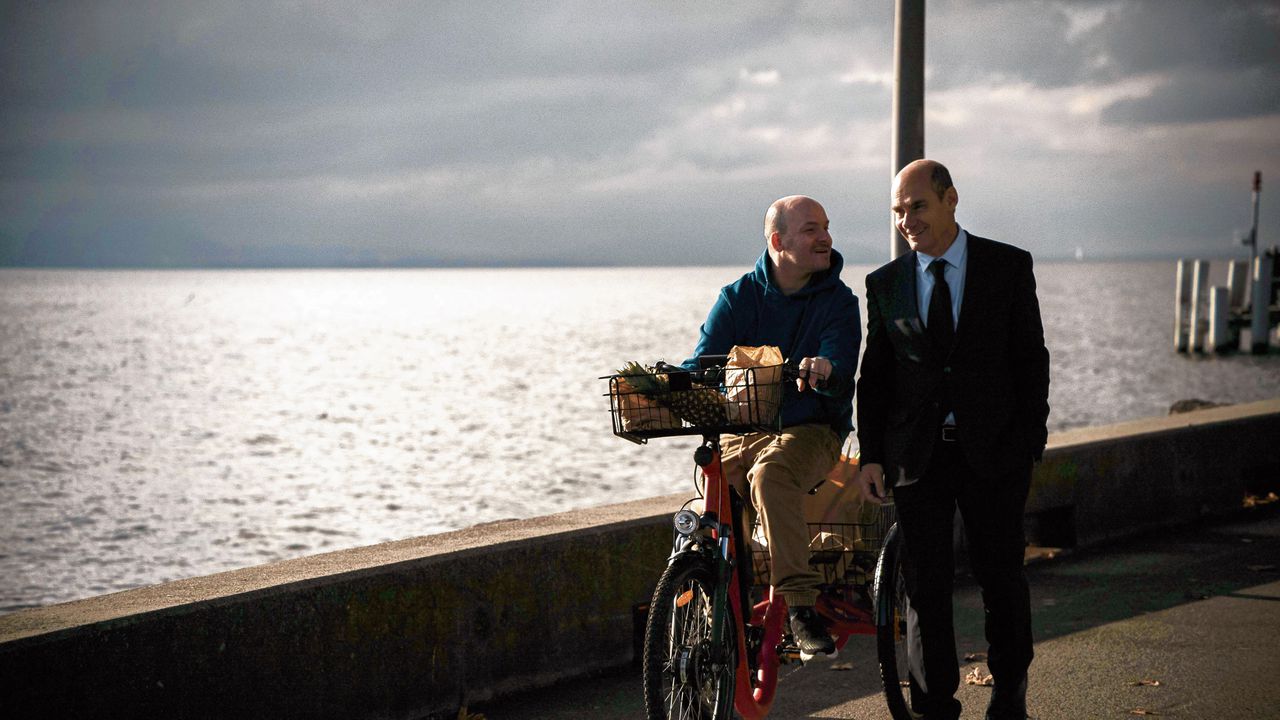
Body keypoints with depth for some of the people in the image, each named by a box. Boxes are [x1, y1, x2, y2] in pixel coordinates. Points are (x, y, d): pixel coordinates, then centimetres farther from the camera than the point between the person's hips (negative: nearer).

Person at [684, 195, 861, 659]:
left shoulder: (838, 301, 0)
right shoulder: (738, 298, 6)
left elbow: (841, 380, -15)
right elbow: (703, 363, -4)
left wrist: (824, 371, -40)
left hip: (809, 431, -3)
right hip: (741, 432, 3)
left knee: (770, 475, -36)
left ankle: (800, 603, -38)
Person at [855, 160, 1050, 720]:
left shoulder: (1009, 267, 0)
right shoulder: (885, 284, 5)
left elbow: (1030, 358, 0)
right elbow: (874, 375, 7)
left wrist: (1030, 442, -6)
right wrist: (871, 456, 0)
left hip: (993, 452, -1)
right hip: (917, 457, 1)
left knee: (1002, 579, 9)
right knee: (926, 588, 2)